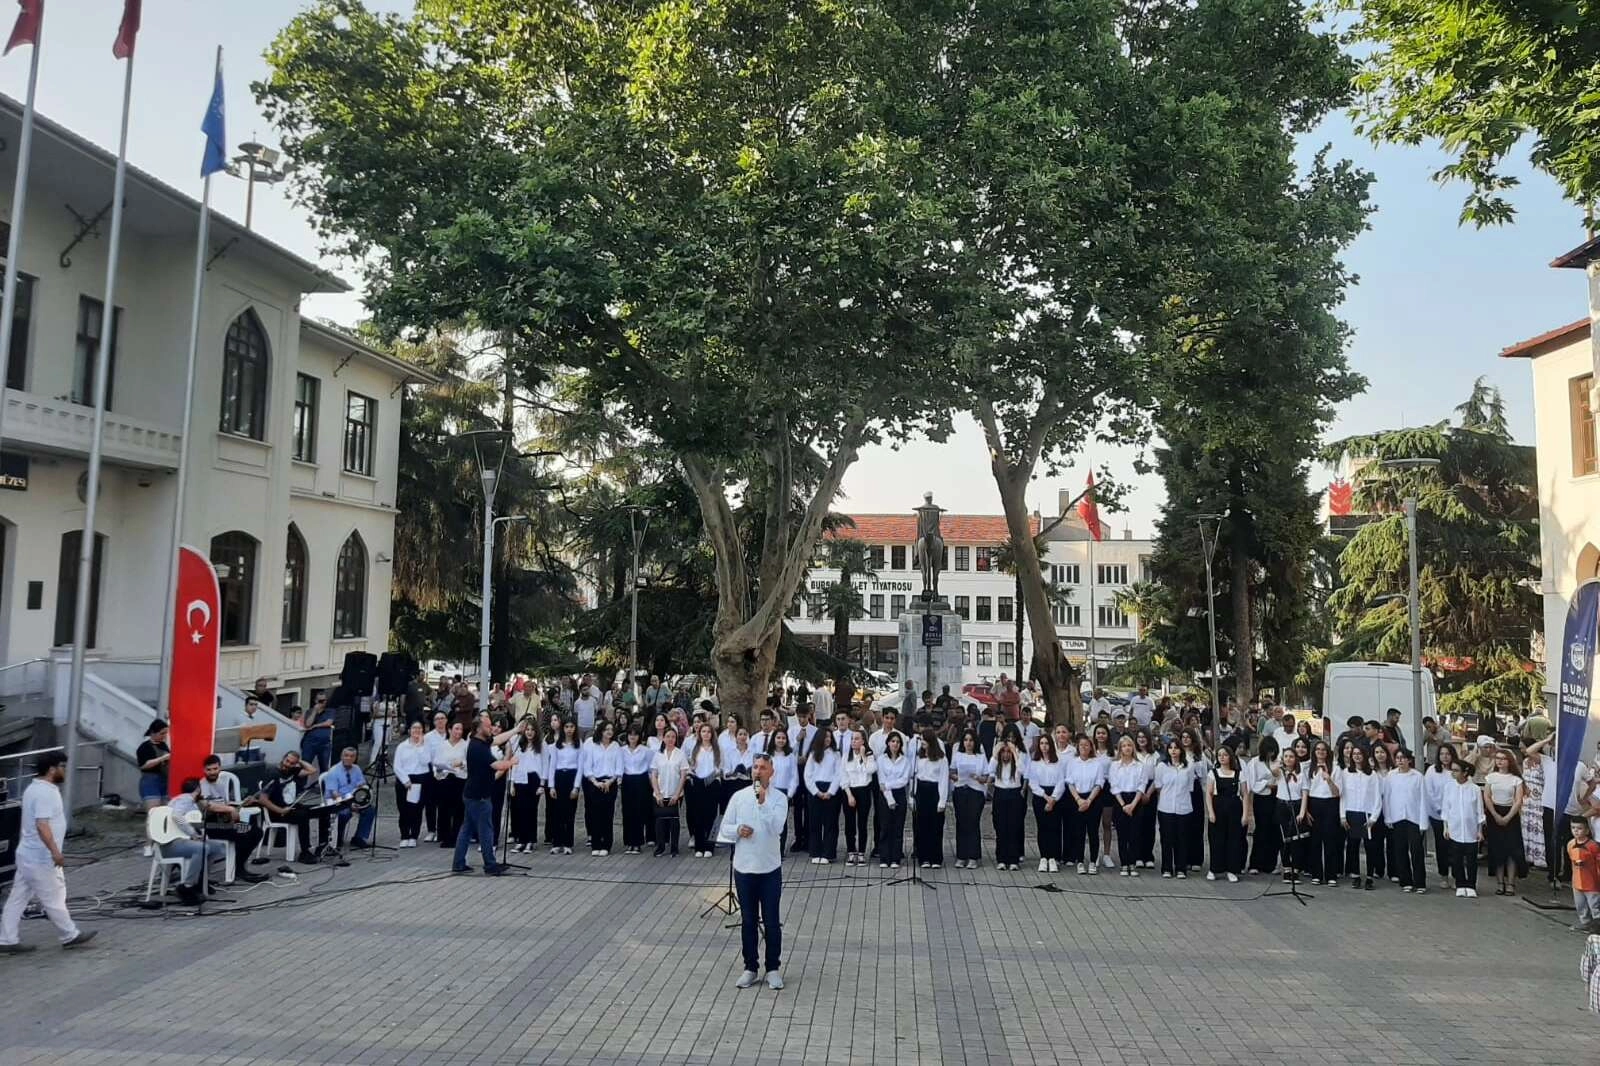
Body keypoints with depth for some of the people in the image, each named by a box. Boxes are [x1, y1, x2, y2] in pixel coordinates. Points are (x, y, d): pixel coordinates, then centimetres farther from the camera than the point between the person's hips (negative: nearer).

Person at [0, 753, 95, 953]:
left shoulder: (33, 788, 12)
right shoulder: (45, 792, -21)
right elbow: (42, 825, -29)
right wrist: (55, 851, -30)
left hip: (27, 855, 10)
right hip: (41, 858, -10)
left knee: (17, 899, 11)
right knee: (54, 899, 2)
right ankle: (70, 936, 12)